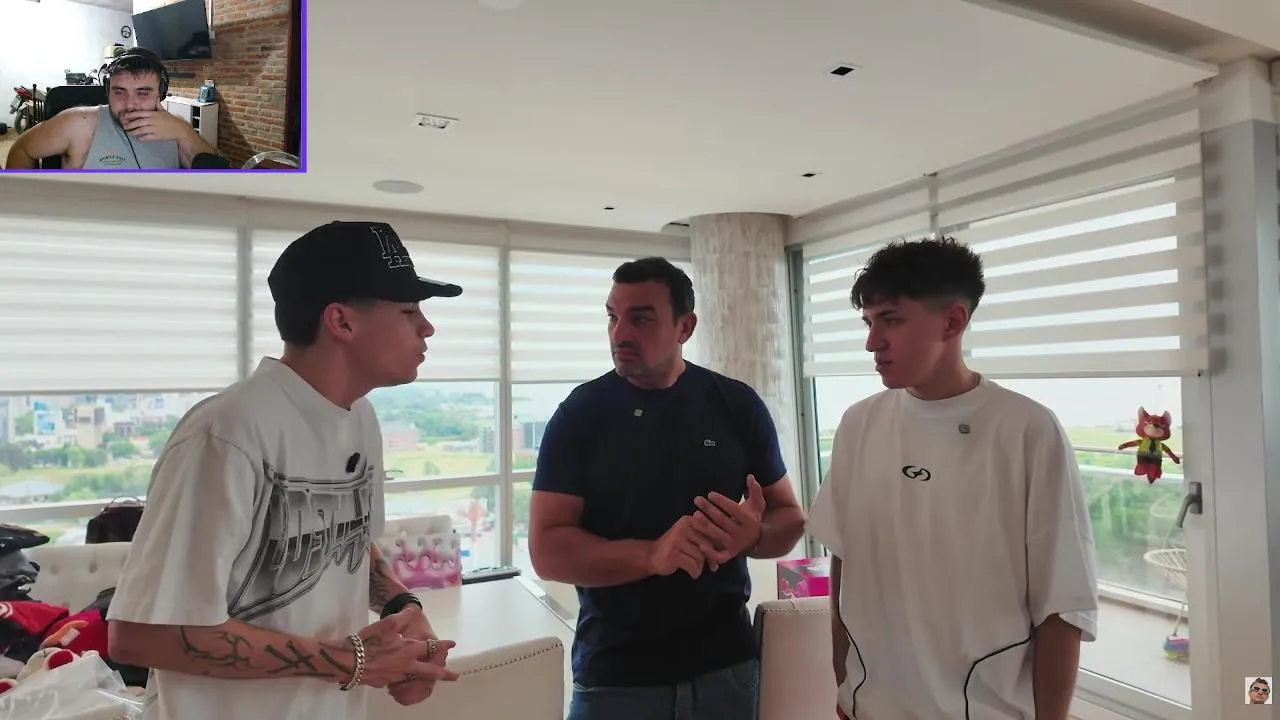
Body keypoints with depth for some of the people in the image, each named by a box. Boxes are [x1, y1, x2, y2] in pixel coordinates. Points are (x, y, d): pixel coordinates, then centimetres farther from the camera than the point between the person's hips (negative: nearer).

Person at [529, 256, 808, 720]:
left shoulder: (738, 406, -3)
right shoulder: (580, 414, -7)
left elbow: (790, 518, 5)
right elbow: (547, 551, -12)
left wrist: (754, 535, -18)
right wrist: (652, 555, -27)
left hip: (725, 665, 2)